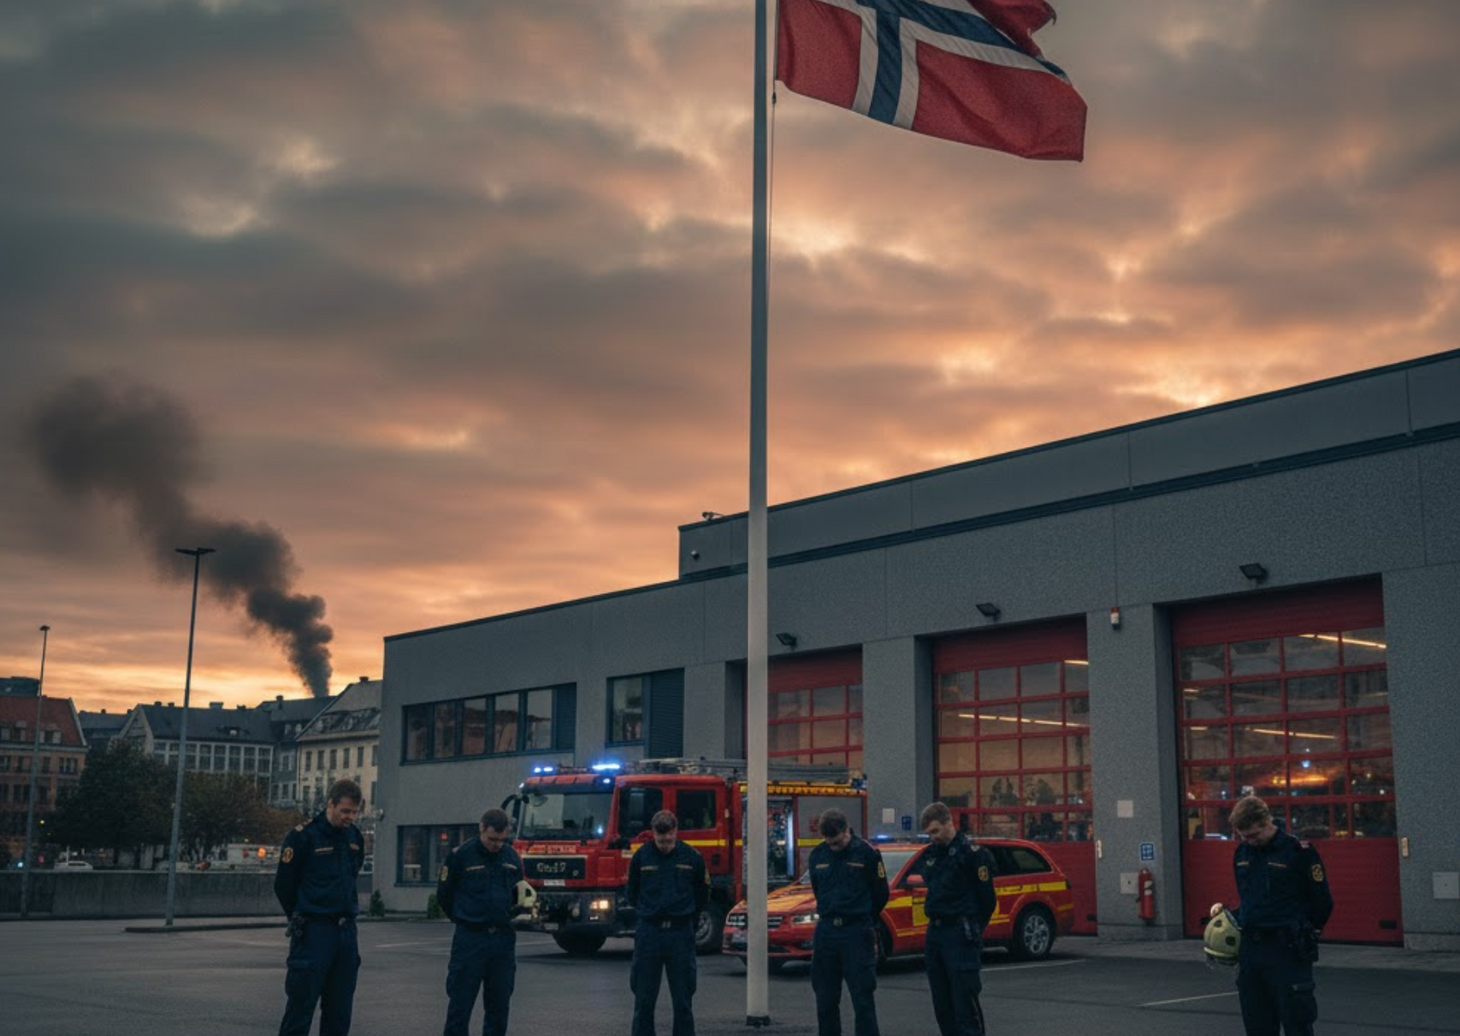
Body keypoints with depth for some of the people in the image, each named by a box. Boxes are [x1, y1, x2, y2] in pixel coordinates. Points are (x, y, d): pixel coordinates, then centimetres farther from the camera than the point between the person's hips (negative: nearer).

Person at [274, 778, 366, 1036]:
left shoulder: (354, 836, 8)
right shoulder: (304, 836, -10)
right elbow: (283, 884, -3)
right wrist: (300, 918, 9)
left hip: (347, 930, 6)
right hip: (314, 932, -6)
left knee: (340, 1010, 9)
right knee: (301, 1007, -4)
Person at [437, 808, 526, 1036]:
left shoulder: (512, 857, 7)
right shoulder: (460, 856, -7)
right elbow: (444, 896, 4)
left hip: (504, 938, 4)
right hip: (470, 939, -4)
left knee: (499, 1004, 9)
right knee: (460, 1002, -3)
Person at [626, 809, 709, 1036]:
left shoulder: (692, 857, -1)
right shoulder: (641, 857, -1)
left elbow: (702, 895, 12)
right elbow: (631, 893, 13)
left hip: (681, 934, 0)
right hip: (649, 932, 0)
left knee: (683, 1001, 4)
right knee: (644, 1001, 4)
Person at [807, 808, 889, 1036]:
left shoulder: (867, 853, -6)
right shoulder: (818, 855, 7)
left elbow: (881, 894, 3)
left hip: (857, 932, -4)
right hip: (825, 932, 4)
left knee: (863, 998, -5)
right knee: (825, 999, 8)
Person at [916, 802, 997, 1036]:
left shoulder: (972, 853, -9)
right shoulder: (929, 855, 13)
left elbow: (986, 898, -6)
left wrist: (972, 929, 3)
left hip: (960, 935, -7)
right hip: (934, 932, 7)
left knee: (965, 1000, -9)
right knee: (942, 1004, 10)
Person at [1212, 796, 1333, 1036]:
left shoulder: (1299, 851, -10)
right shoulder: (1242, 853, 10)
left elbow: (1323, 903, -3)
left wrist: (1302, 932, 4)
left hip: (1288, 953, -6)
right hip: (1249, 949, 6)